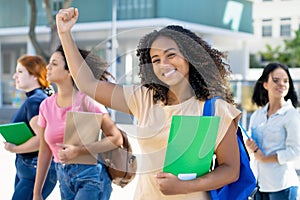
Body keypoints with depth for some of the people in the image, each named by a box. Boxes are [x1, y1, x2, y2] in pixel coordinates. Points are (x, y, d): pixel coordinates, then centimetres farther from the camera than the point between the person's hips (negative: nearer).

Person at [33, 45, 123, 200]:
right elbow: (45, 152, 11)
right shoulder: (46, 106, 5)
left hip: (90, 175, -5)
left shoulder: (85, 100, -11)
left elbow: (116, 138, -12)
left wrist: (78, 151, -20)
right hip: (64, 178, 6)